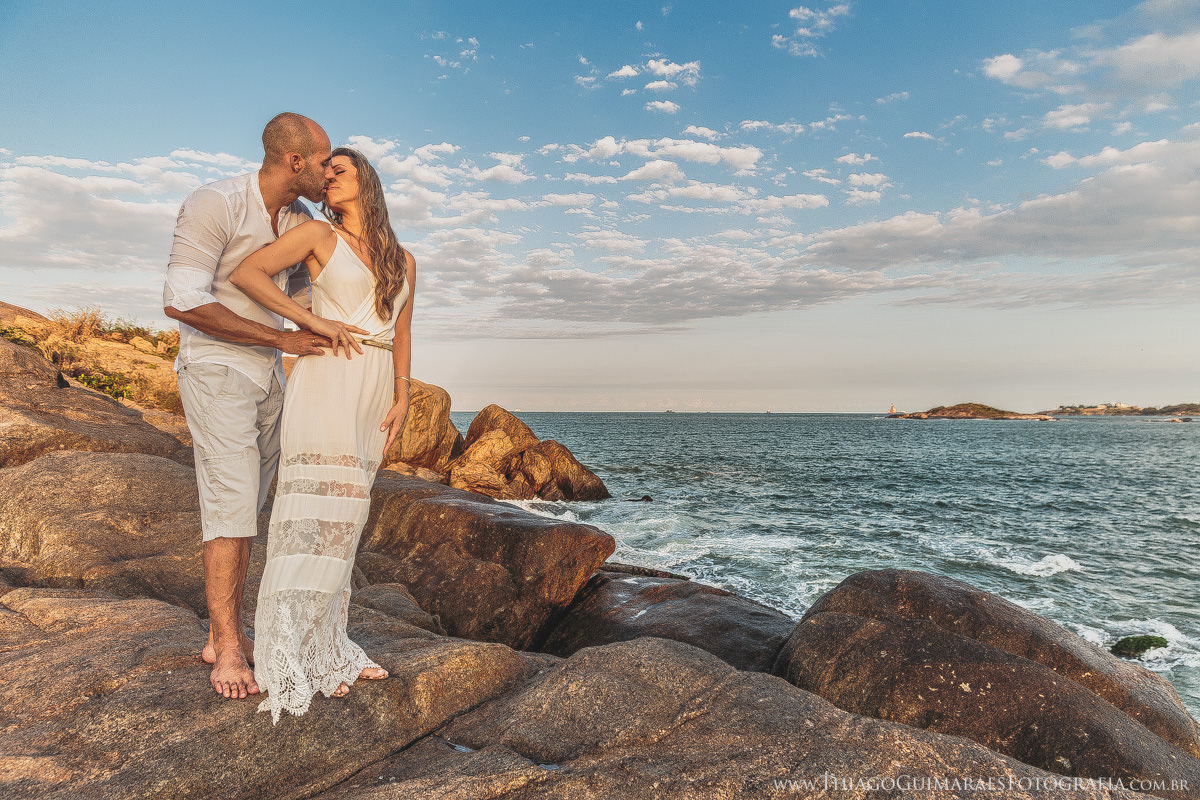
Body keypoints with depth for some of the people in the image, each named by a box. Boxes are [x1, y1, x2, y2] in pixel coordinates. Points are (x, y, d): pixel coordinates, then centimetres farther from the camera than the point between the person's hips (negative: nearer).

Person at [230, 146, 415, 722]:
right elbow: (246, 273, -4)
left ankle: (325, 645, 18)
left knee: (344, 515, 8)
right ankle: (290, 660, -5)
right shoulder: (319, 234, 4)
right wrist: (312, 321, -11)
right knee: (317, 511, -11)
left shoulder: (403, 260, 17)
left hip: (374, 391, 5)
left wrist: (401, 400, 7)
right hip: (326, 379, -5)